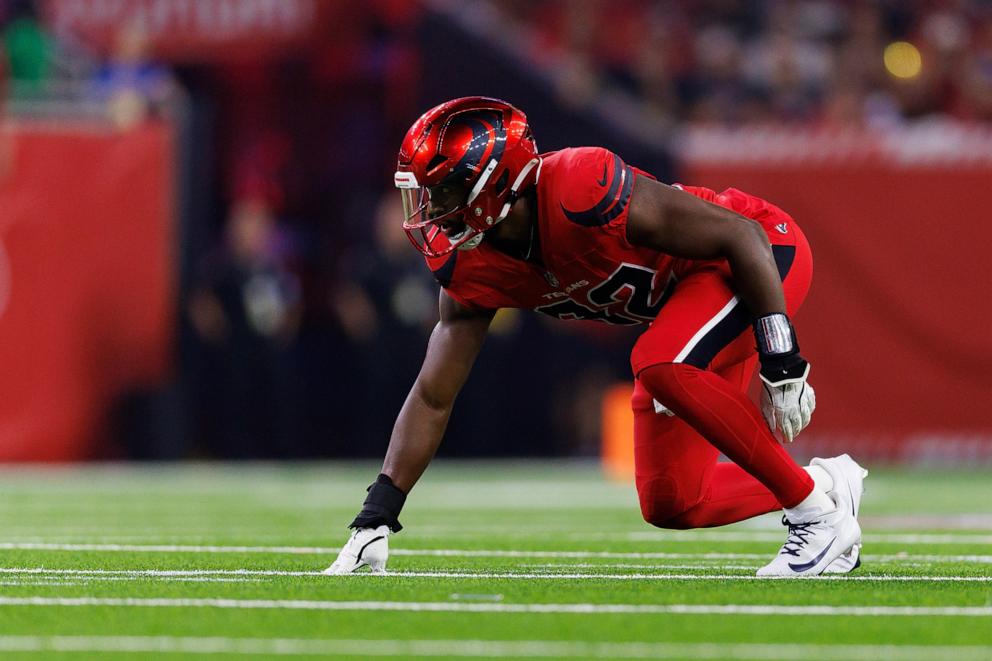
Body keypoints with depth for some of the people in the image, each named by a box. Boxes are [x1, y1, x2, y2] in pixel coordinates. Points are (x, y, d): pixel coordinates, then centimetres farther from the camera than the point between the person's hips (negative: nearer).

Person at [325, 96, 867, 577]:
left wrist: (781, 365, -29)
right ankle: (827, 481, 25)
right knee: (670, 504, 3)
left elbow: (742, 236, -29)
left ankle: (816, 513, -21)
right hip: (682, 292, 8)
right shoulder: (473, 267, -12)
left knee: (661, 366, -35)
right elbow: (433, 396, -5)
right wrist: (376, 517, -13)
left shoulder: (580, 190, -35)